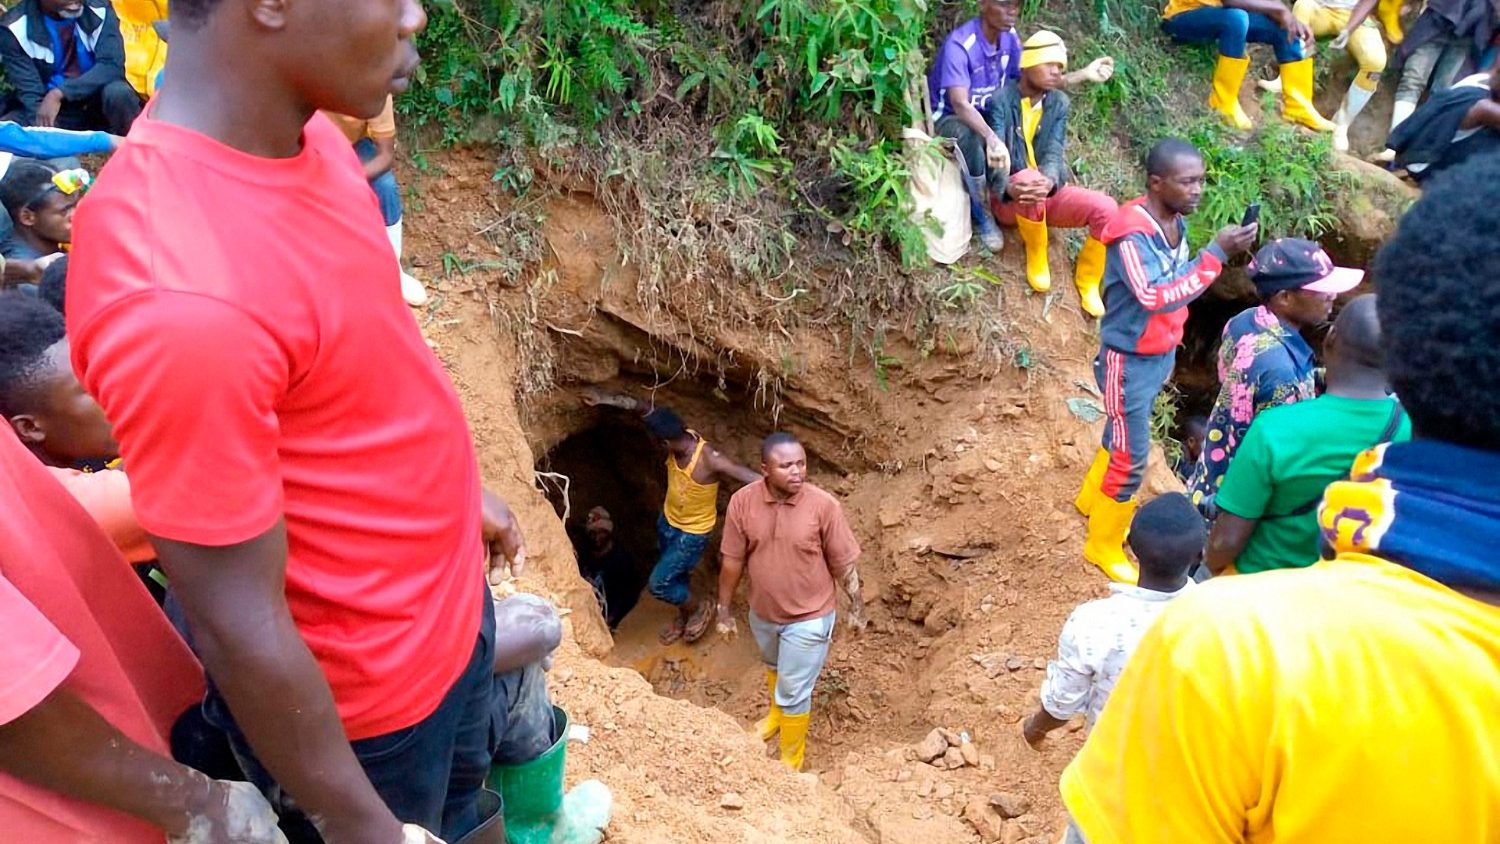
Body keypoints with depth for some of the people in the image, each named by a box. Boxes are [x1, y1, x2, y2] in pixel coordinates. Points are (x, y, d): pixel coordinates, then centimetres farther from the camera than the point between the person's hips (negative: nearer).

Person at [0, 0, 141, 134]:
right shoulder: (15, 27, -11)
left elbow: (112, 66, -19)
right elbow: (28, 91, -16)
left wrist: (59, 94, -30)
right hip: (46, 108, 0)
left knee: (118, 92, -32)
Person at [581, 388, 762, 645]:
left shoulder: (709, 459, -37)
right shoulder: (680, 437, -18)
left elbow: (756, 480, -40)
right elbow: (644, 408, -10)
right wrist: (606, 399, -13)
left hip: (692, 533, -7)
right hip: (668, 521, 7)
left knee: (658, 584, 0)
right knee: (677, 576, 26)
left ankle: (700, 608, 25)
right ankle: (684, 617, 51)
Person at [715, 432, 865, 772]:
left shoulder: (823, 505, -24)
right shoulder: (742, 502, -18)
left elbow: (844, 563, -12)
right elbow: (732, 560, -6)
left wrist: (856, 607, -3)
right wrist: (725, 609, 2)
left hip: (809, 617, -4)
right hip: (762, 612, 4)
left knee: (794, 691, 8)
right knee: (774, 668, 31)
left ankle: (790, 762, 32)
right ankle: (777, 714, 62)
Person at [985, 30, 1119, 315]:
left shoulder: (1059, 103, 5)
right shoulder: (1001, 101, -9)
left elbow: (1054, 152, -10)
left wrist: (1048, 182, -35)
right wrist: (1010, 188, -44)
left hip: (1050, 195, 4)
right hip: (1011, 200, -4)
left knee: (1106, 208, -20)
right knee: (1028, 178, -39)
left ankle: (1087, 280, 4)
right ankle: (1036, 256, -13)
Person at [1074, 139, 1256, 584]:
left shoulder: (1176, 220, -1)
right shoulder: (1132, 233, -28)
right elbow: (1156, 297, -37)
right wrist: (1216, 253, -38)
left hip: (1162, 354, 8)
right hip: (1130, 360, -8)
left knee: (1122, 436, 25)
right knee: (1131, 456, 1)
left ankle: (1092, 499, 49)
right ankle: (1103, 545, 19)